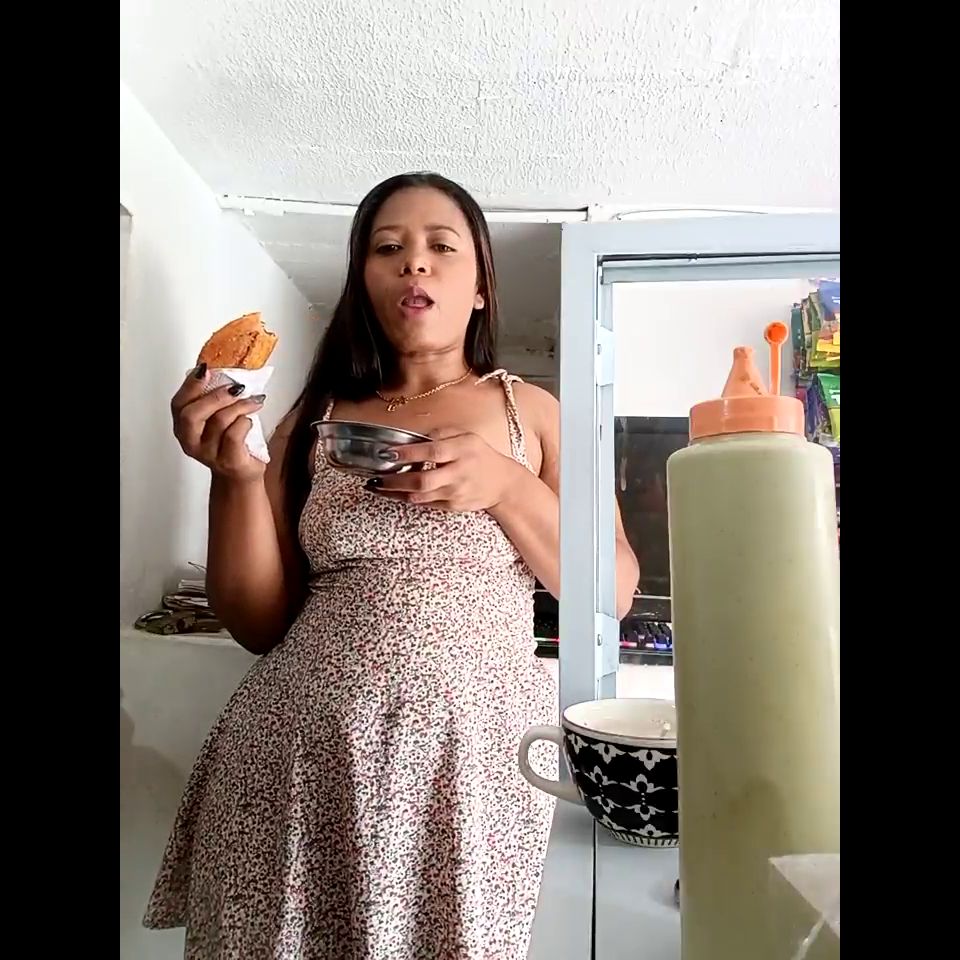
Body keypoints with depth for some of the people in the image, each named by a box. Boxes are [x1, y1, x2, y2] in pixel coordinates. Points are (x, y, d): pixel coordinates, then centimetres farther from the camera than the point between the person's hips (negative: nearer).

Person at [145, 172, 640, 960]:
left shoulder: (530, 411, 5)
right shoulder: (314, 422, 7)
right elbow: (260, 624, 5)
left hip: (471, 748, -1)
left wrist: (505, 486, -15)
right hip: (303, 752, 2)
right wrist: (236, 475, -9)